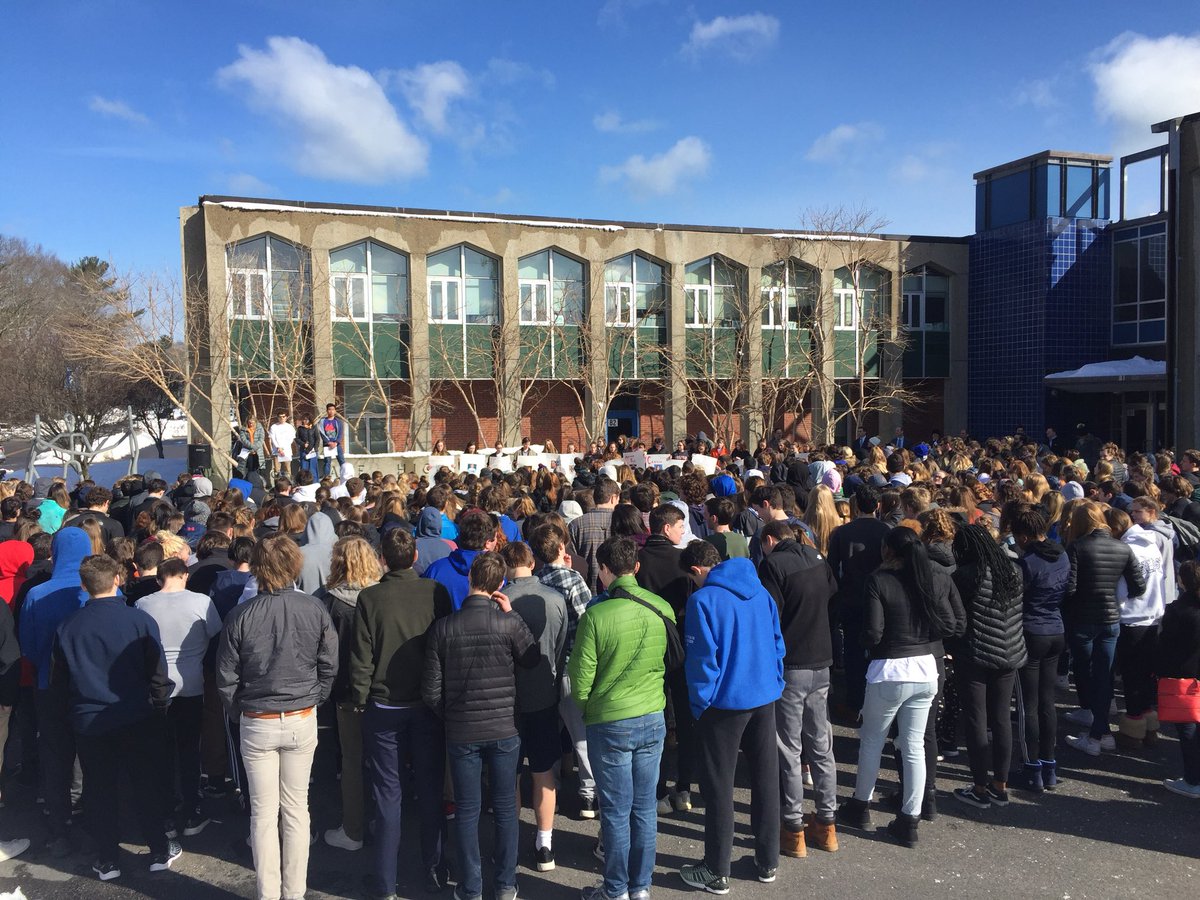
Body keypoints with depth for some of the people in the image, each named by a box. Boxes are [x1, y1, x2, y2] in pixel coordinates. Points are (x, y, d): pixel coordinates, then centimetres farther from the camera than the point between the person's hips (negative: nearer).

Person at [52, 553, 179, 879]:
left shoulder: (68, 627, -5)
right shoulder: (139, 620, -12)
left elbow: (59, 681, 5)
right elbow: (158, 672, -8)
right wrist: (159, 707, 6)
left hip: (89, 722, 2)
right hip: (137, 719, -1)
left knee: (101, 791, 13)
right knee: (147, 785, 12)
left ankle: (107, 860, 22)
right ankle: (160, 852, 22)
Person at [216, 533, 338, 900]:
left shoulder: (241, 615, -12)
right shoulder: (315, 609, -9)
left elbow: (226, 677, -4)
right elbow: (329, 667, -1)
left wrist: (240, 712, 12)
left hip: (257, 722, -1)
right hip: (302, 719, 1)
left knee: (264, 813, 9)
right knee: (296, 808, 13)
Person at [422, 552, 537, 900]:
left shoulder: (442, 627, -11)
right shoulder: (510, 623, -14)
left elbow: (431, 689, -6)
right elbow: (532, 660, 5)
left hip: (461, 733, 0)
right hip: (504, 730, 0)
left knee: (467, 811, 12)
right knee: (505, 807, 14)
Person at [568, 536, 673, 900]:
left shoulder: (596, 615, -19)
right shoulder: (663, 608, -6)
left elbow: (581, 675, -11)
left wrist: (585, 707, 9)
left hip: (610, 722, -4)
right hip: (653, 719, 4)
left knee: (616, 810, 9)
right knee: (645, 808, 14)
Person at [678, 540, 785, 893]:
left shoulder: (703, 600, -14)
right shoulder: (760, 592, 4)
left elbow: (702, 659, -14)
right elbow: (777, 643, 9)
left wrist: (699, 705, -3)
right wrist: (774, 684, 17)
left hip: (726, 702, -6)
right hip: (765, 697, 6)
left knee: (719, 786, 6)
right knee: (766, 779, 15)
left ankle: (717, 871, 15)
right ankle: (768, 862, 27)